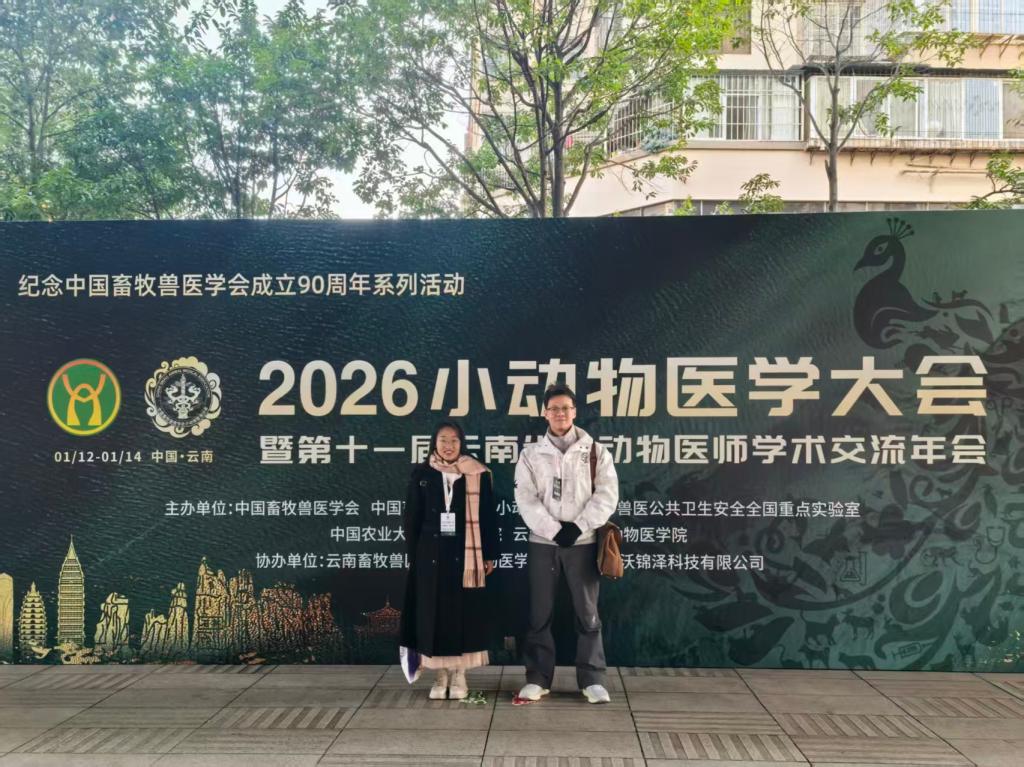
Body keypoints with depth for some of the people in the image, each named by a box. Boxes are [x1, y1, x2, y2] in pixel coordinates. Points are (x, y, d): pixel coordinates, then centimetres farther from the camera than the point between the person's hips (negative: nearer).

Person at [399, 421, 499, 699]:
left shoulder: (478, 475, 1)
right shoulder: (421, 474, 4)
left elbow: (488, 516, 1)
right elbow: (411, 518, 5)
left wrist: (490, 554, -1)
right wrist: (413, 555, 1)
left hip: (466, 554, -1)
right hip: (431, 553, 1)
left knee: (464, 612, 2)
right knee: (434, 612, 4)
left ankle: (459, 675, 14)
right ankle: (441, 675, 15)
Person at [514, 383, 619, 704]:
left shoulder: (595, 451, 3)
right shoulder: (531, 454, 4)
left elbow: (606, 495, -3)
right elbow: (526, 499, -3)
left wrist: (578, 526, -14)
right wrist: (554, 530, -14)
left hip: (583, 542, 0)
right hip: (542, 543, 1)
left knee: (587, 612, 4)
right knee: (540, 614, 6)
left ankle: (592, 679, 14)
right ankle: (538, 678, 16)